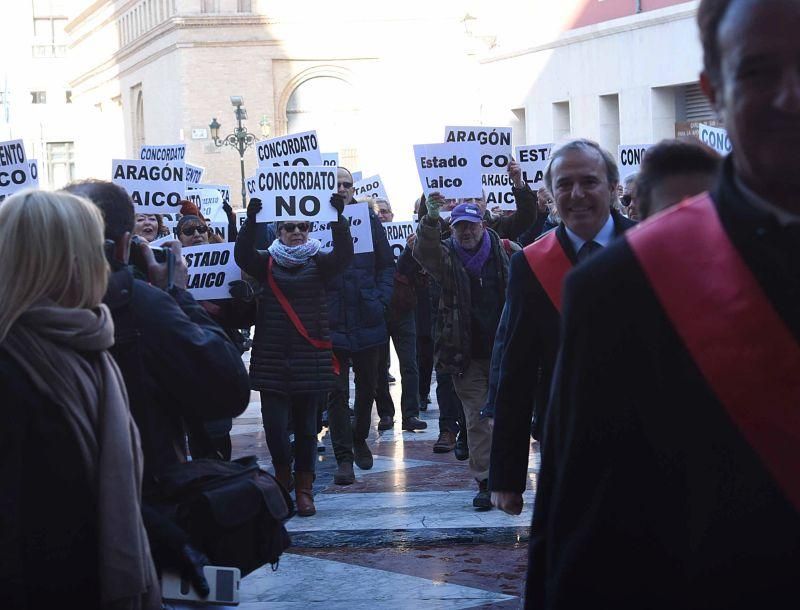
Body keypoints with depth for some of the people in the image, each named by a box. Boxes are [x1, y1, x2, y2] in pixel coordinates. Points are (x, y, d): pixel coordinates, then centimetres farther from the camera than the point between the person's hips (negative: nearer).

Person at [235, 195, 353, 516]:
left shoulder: (318, 261, 5)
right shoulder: (268, 262, 7)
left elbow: (344, 255, -13)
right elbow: (242, 255, -11)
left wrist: (338, 219, -26)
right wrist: (250, 221, -25)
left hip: (309, 356, 0)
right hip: (272, 356, 0)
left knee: (306, 423, 5)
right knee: (275, 423, -4)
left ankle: (304, 489, 15)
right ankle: (282, 478, 18)